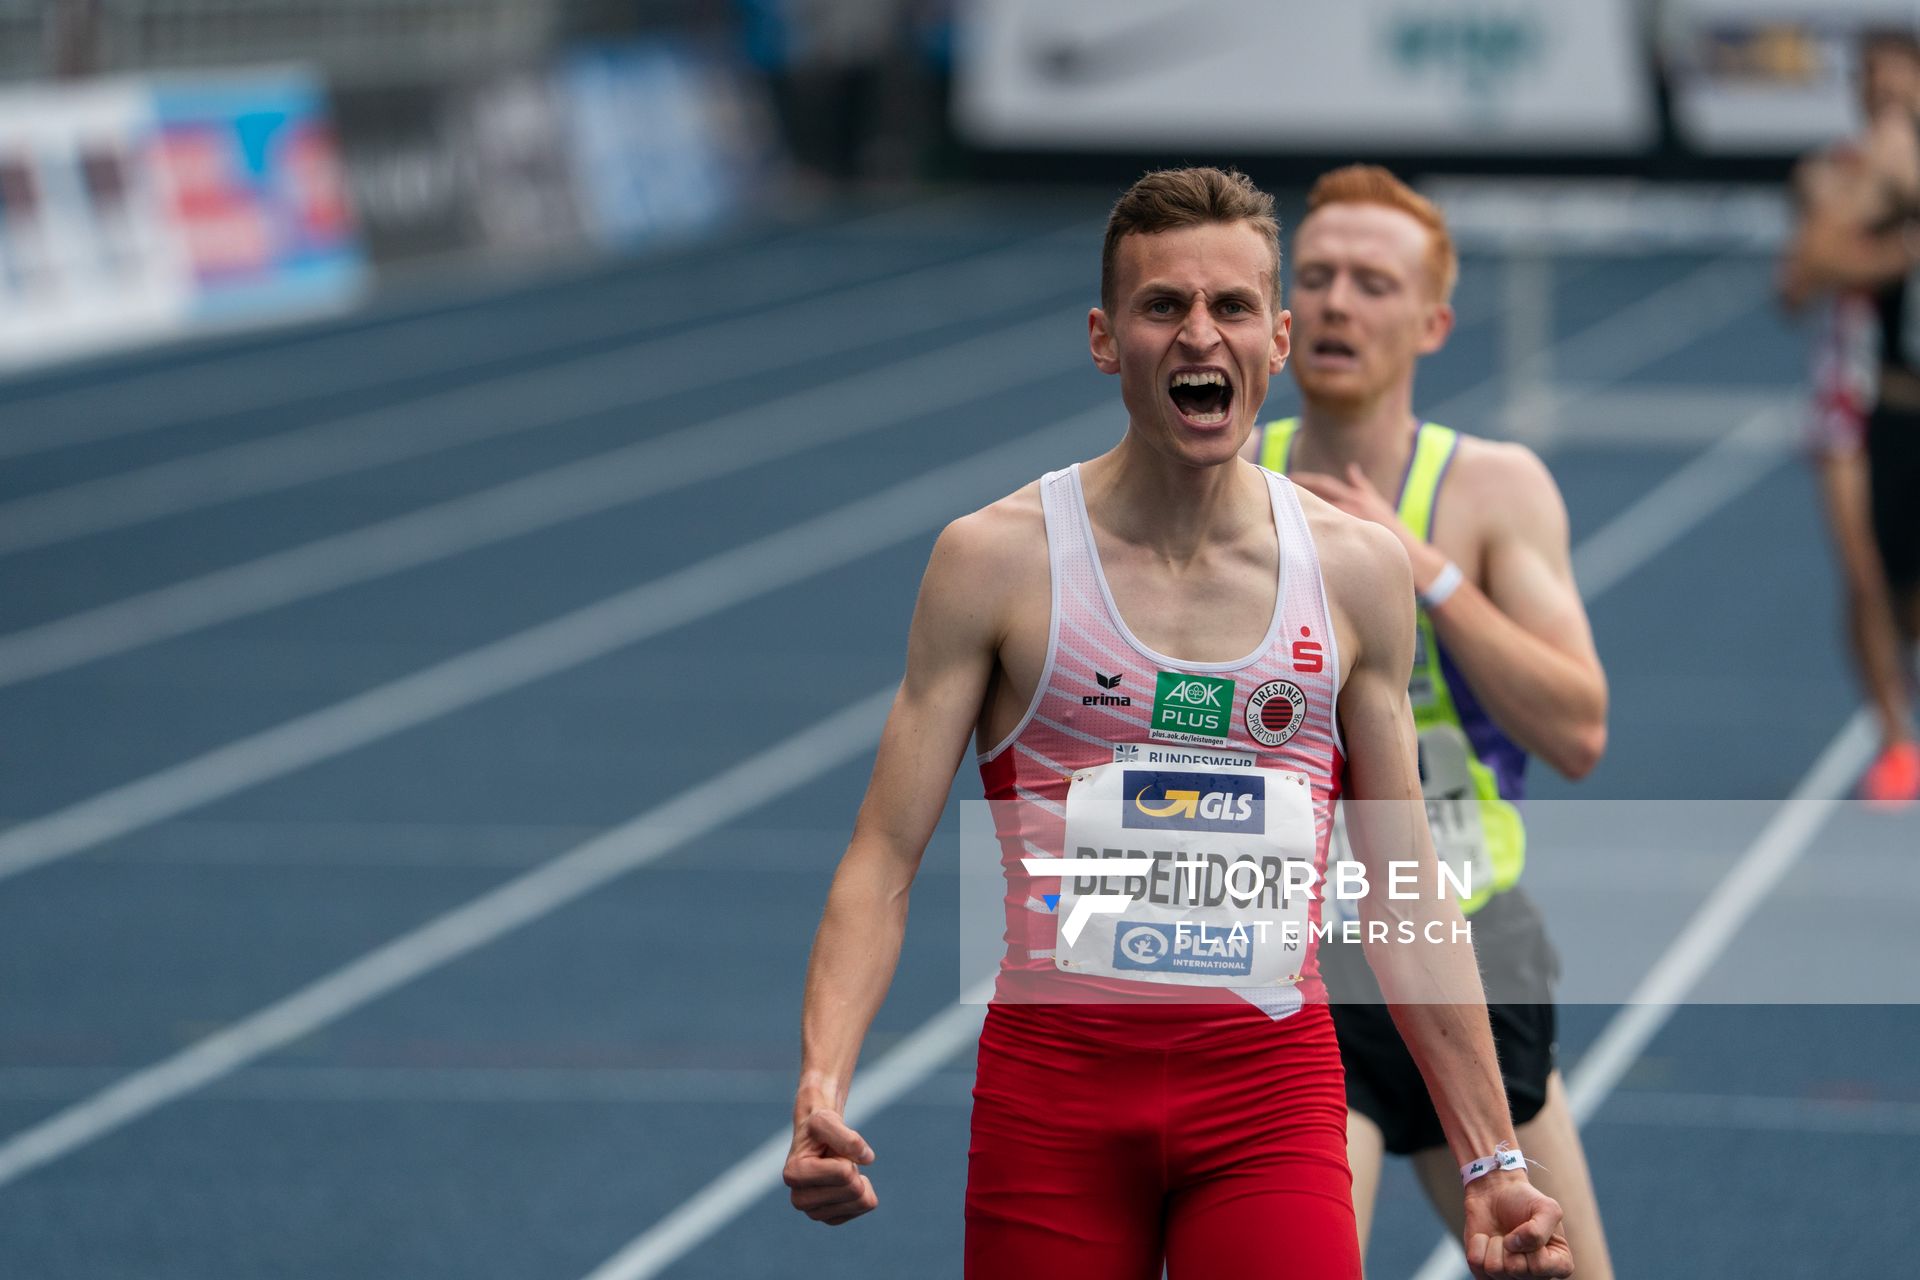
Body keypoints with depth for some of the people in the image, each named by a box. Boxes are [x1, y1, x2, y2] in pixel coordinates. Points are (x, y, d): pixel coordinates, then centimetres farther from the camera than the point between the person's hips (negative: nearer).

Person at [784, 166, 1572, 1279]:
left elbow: (1407, 895, 12)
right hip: (1054, 1073, -1)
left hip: (1270, 1081, 1)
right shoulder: (997, 559, -1)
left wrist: (1493, 1163, 9)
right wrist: (822, 1090, -17)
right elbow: (885, 857, -1)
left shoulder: (1357, 570, 6)